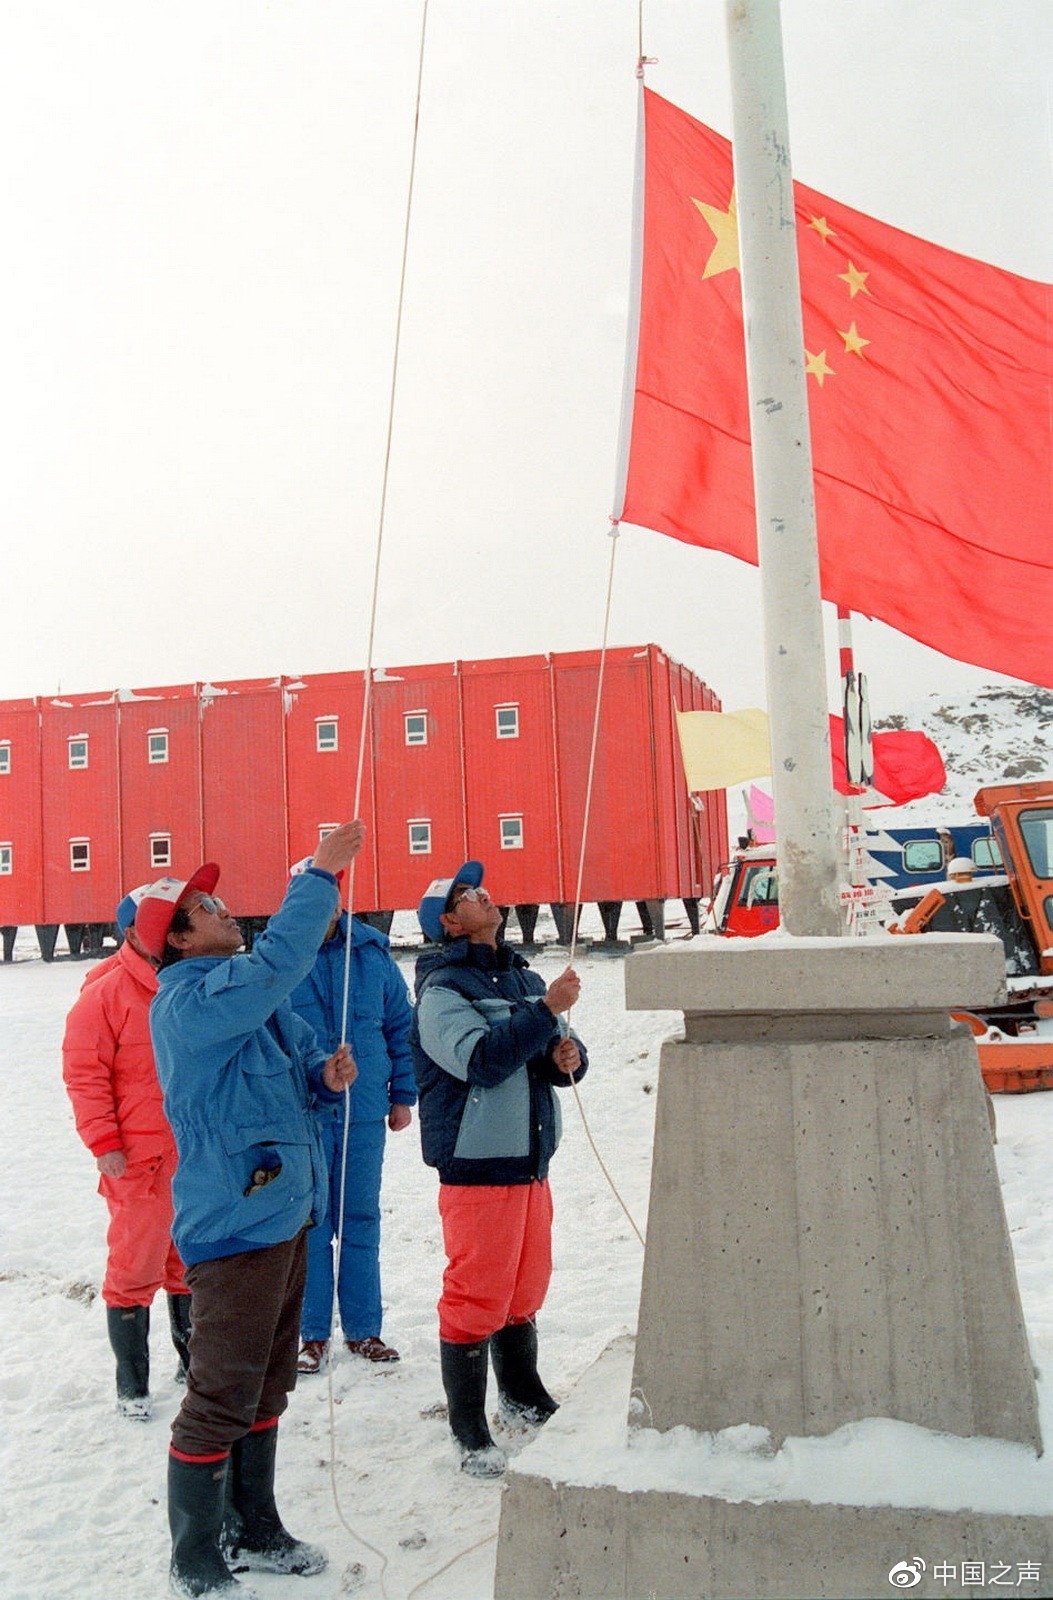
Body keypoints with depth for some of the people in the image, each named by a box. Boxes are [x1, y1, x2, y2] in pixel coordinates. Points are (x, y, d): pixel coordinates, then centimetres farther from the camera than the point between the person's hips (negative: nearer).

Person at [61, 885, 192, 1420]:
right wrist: (103, 1142, -14)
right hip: (139, 1162, -6)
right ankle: (131, 1385, 19)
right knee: (134, 1270, 3)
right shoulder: (105, 994, -12)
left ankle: (194, 1359, 35)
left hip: (199, 1159, 6)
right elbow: (84, 1074, -11)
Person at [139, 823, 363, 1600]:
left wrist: (327, 1075, -5)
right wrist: (321, 872, -29)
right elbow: (279, 961, -33)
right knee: (222, 1397, 2)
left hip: (283, 1214, 10)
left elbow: (293, 1064, 18)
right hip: (234, 1223, -9)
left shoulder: (246, 996, 12)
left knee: (267, 1385, 20)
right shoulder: (189, 999, -17)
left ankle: (254, 1530, 36)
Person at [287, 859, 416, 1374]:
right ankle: (312, 1334, 21)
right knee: (308, 1224, 6)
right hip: (301, 1114, -2)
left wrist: (402, 1095, 7)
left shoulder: (373, 953, 1)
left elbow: (400, 1026, 8)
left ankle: (363, 1330, 25)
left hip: (365, 1111, 2)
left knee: (361, 1220, 12)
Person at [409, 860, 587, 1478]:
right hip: (477, 1165, -7)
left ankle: (523, 1396, 38)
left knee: (527, 1287, 19)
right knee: (476, 1296, 1)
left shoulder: (523, 977, 12)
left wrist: (568, 1056, -9)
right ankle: (469, 1431, 15)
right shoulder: (442, 989, -11)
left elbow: (559, 1046, 14)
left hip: (531, 1159, 7)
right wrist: (546, 1010, -23)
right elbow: (482, 1059, -25)